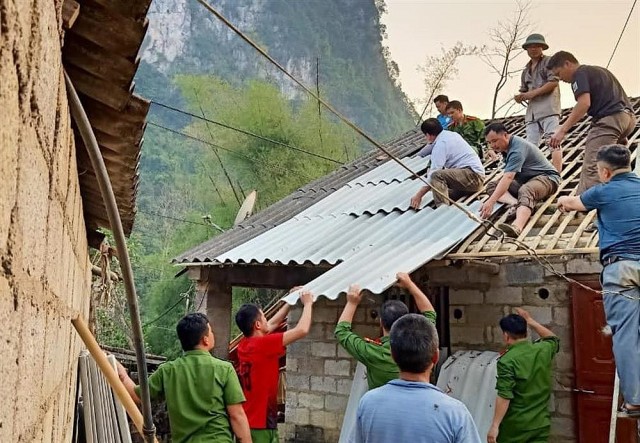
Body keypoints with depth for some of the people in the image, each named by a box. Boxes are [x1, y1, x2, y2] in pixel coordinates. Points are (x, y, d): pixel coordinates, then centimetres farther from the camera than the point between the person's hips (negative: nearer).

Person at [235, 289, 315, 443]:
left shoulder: (244, 344, 4)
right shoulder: (263, 344, -18)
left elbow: (273, 324, 19)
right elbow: (302, 330, -18)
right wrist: (308, 303, -2)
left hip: (246, 421, 8)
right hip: (261, 424, -8)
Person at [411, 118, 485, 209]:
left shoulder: (440, 144, -12)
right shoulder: (452, 134, 17)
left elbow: (434, 172, -18)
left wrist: (419, 195, -15)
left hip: (472, 175, -10)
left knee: (436, 176, -28)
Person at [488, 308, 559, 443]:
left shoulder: (507, 360, -16)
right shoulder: (543, 350, 0)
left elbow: (504, 396, -21)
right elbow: (553, 340, 26)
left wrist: (495, 425, -17)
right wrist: (530, 321, 25)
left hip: (514, 426, -4)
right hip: (540, 424, 5)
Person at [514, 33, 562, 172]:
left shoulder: (549, 61, 6)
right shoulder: (526, 70, 27)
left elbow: (553, 82, -6)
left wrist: (532, 93, -9)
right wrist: (520, 97, 1)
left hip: (548, 108, -7)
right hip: (532, 111, 7)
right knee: (530, 146, 0)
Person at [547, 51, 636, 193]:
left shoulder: (580, 74, 1)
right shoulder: (598, 70, 28)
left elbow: (584, 103, -16)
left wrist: (562, 130, -19)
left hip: (609, 119, -10)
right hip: (628, 117, 10)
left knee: (591, 169, -16)